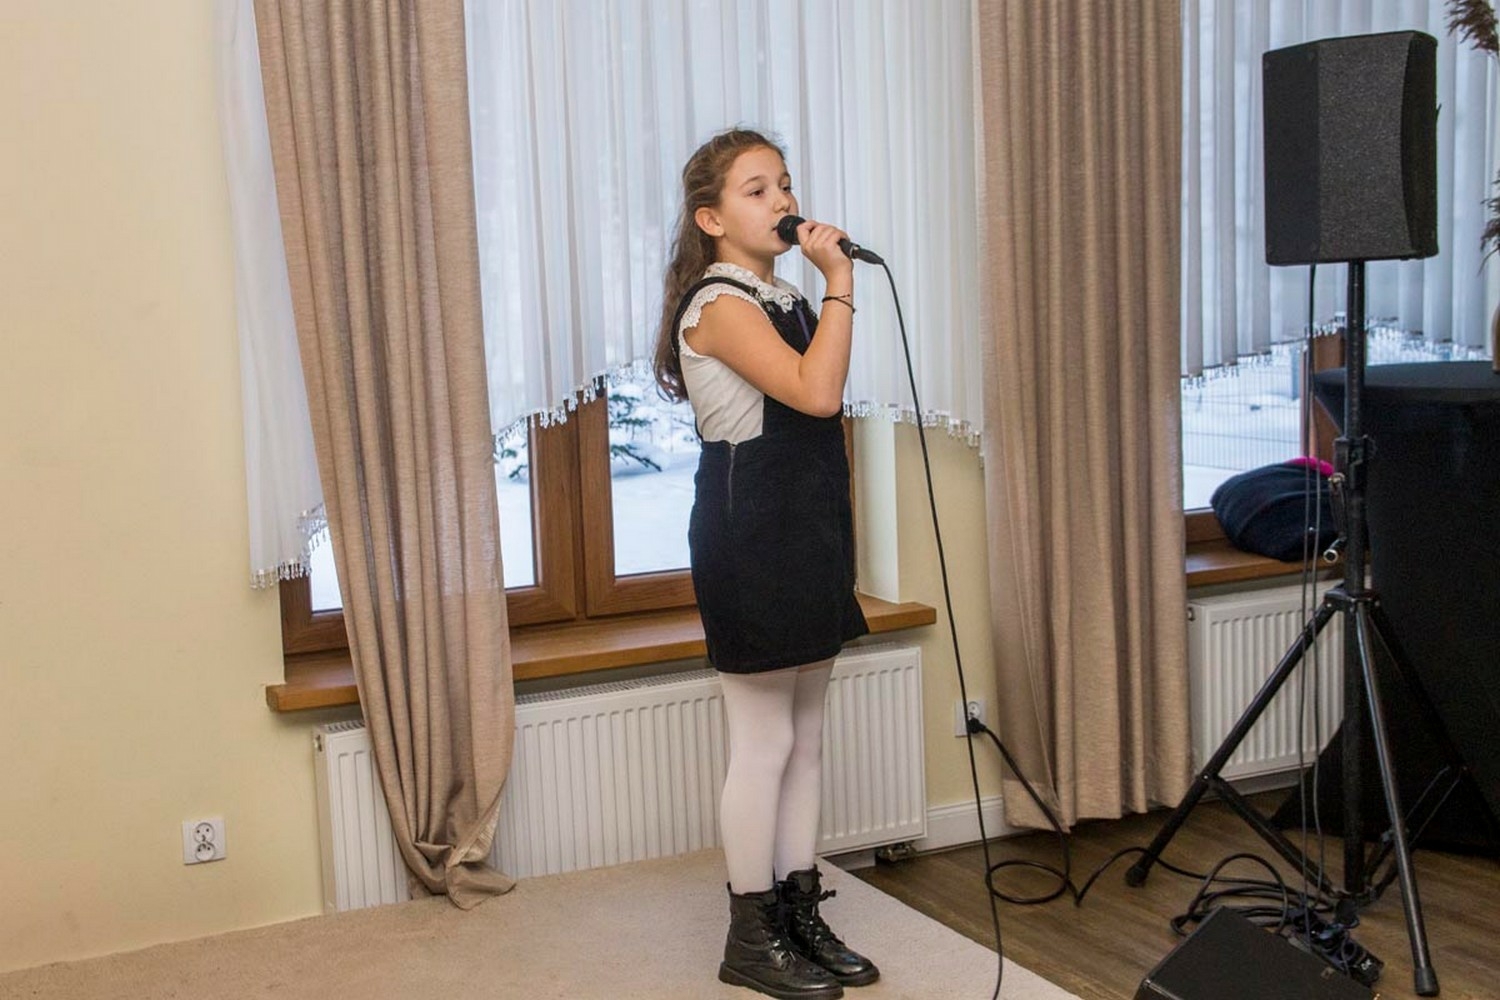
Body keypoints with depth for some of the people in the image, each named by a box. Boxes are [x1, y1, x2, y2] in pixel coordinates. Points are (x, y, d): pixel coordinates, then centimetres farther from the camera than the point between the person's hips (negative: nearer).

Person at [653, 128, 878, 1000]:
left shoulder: (785, 301, 14)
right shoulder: (719, 305, -14)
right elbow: (816, 392, -27)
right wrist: (841, 282, -21)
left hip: (808, 535, 9)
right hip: (751, 539, -9)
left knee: (806, 736, 13)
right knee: (765, 743, -1)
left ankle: (801, 915, 25)